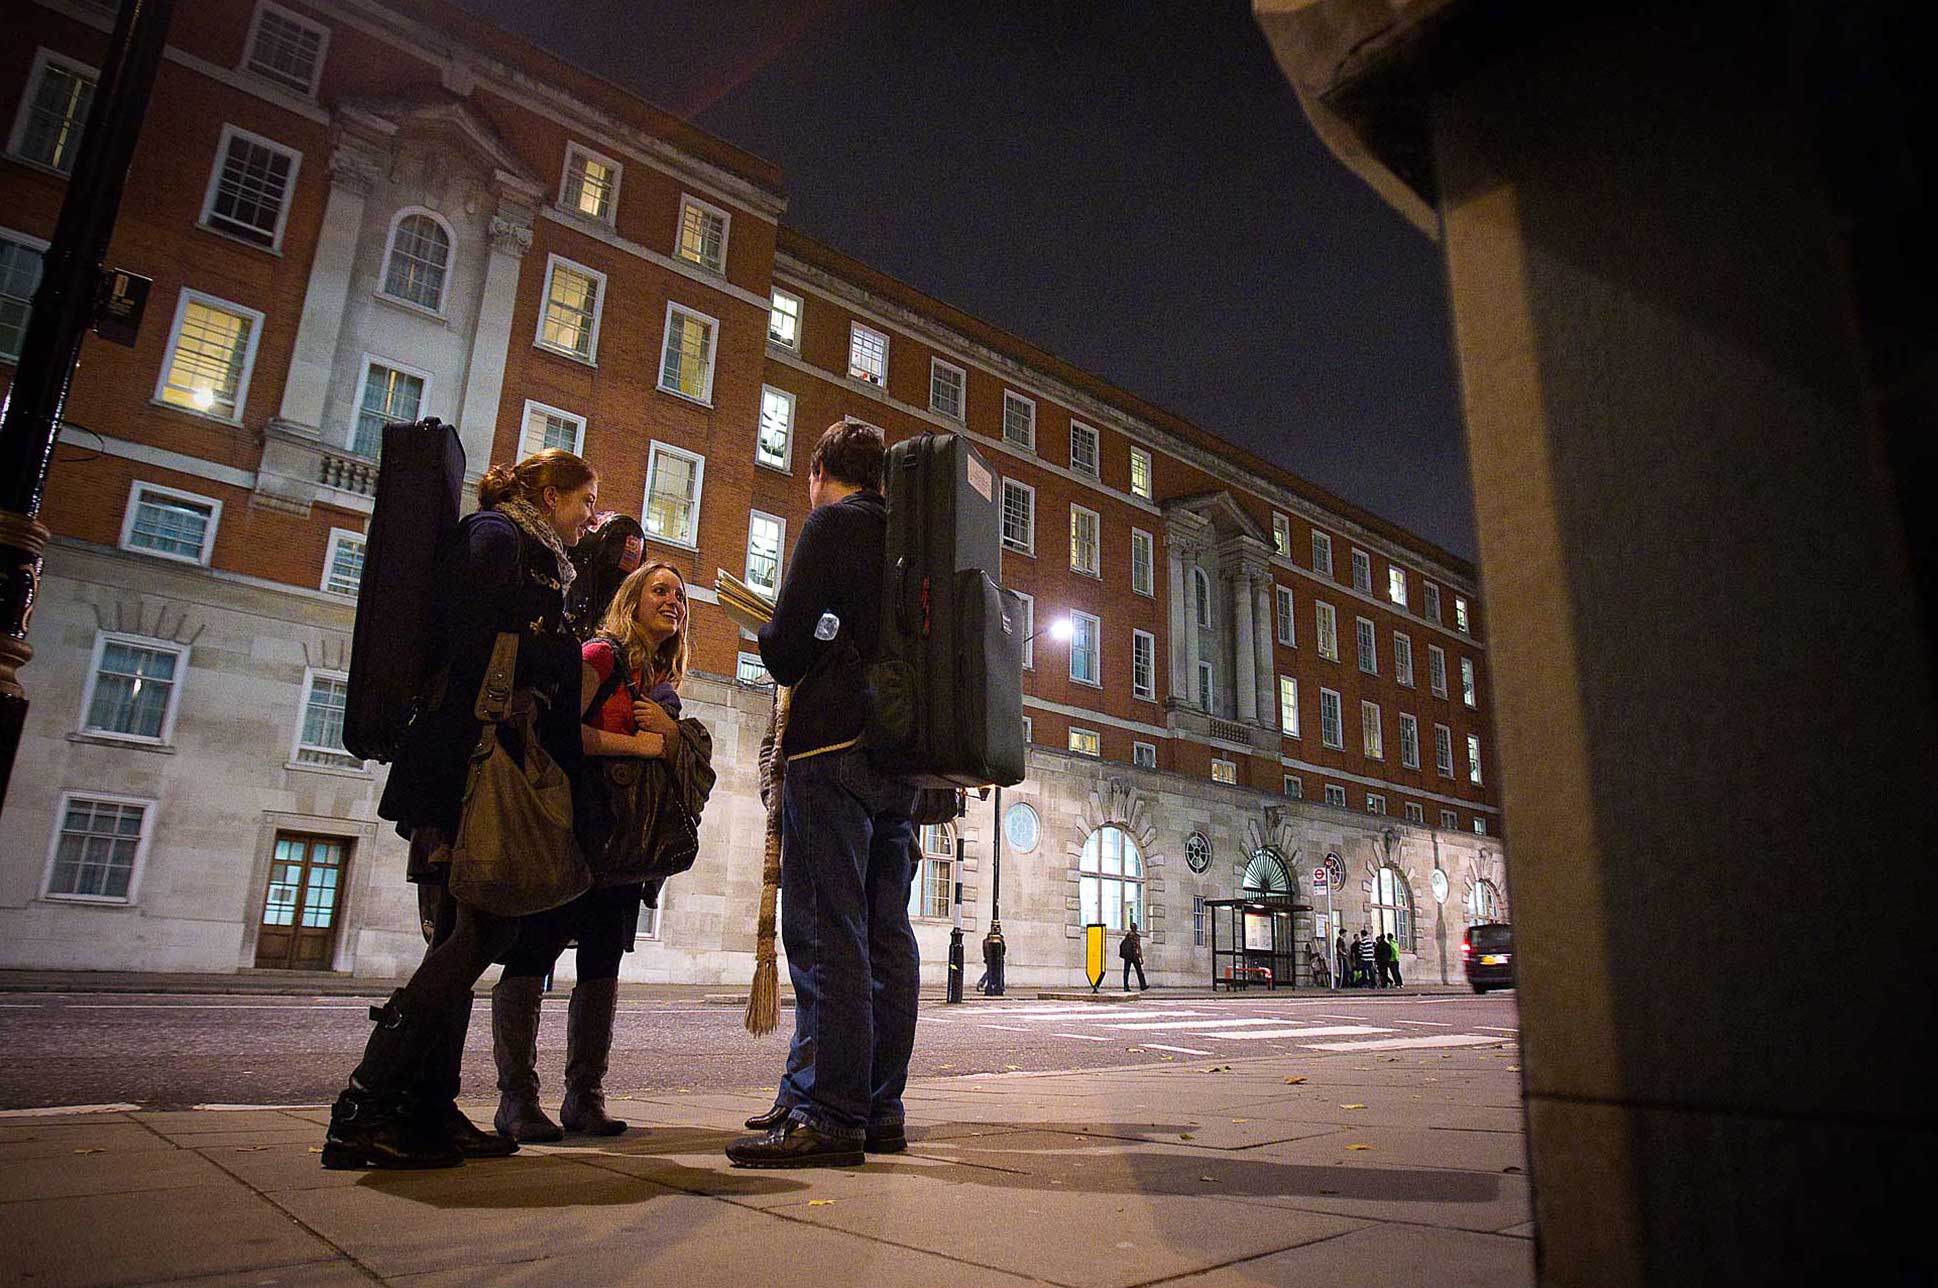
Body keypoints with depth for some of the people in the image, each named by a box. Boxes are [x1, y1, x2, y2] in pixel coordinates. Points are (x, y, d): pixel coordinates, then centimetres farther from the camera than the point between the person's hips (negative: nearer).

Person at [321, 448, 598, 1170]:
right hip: (471, 765, -10)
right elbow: (479, 647, -16)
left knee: (464, 942, 8)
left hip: (492, 776, 10)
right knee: (470, 940, -11)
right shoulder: (496, 535, -2)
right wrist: (575, 657, -5)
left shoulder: (533, 555, 26)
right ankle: (364, 1114, -6)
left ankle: (428, 1112, 13)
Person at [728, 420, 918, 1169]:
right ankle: (880, 1111, 12)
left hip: (833, 744, -8)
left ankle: (831, 1116, -9)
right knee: (885, 932, 7)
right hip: (898, 754, 8)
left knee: (825, 931, -9)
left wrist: (781, 661, 13)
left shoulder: (832, 522, -2)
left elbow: (786, 643, -10)